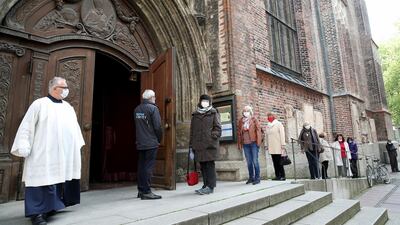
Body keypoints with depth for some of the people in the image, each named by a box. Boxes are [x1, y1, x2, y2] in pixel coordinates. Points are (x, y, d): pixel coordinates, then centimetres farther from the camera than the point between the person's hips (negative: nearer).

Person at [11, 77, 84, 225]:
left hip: (65, 154, 6)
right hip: (44, 153, -6)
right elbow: (27, 126, -4)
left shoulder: (68, 107, 17)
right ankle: (37, 212, 2)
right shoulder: (39, 104, 0)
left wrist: (78, 145, 12)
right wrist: (23, 147, -10)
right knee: (44, 178, -6)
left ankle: (49, 207, 21)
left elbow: (75, 127, 18)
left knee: (58, 179, 8)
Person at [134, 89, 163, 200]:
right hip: (151, 143, -7)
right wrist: (159, 139, -1)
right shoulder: (153, 108, -11)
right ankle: (146, 192, 1)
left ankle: (141, 190, 22)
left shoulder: (137, 109, 10)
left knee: (141, 166, 13)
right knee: (148, 167, -2)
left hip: (140, 143, 7)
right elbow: (157, 126, -15)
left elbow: (137, 126, 13)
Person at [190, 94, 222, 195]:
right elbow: (192, 131, 15)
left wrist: (213, 136, -16)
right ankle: (205, 185, 21)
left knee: (210, 164, -4)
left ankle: (210, 186, 4)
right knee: (202, 165, 10)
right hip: (198, 145, 4)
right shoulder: (195, 115, 16)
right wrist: (191, 145, 11)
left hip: (210, 144, -4)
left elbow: (218, 127, 0)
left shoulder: (213, 113, 6)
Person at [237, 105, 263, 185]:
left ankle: (257, 178, 6)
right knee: (249, 161, 9)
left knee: (255, 161, -4)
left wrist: (258, 142, -10)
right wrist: (239, 143, 6)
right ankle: (251, 177, 19)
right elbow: (239, 132, 12)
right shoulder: (241, 121, 12)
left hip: (253, 142, -3)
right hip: (245, 143, 4)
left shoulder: (254, 119, 3)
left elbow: (258, 130, -3)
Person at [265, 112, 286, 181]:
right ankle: (277, 175, 8)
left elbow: (282, 135, -4)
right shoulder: (267, 126, 17)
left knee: (279, 162, -5)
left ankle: (282, 176, 2)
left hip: (278, 147, -5)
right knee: (275, 162, 4)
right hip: (271, 147, 5)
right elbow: (266, 136, 19)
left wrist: (283, 144, -10)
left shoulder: (279, 124, 3)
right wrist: (266, 145, 14)